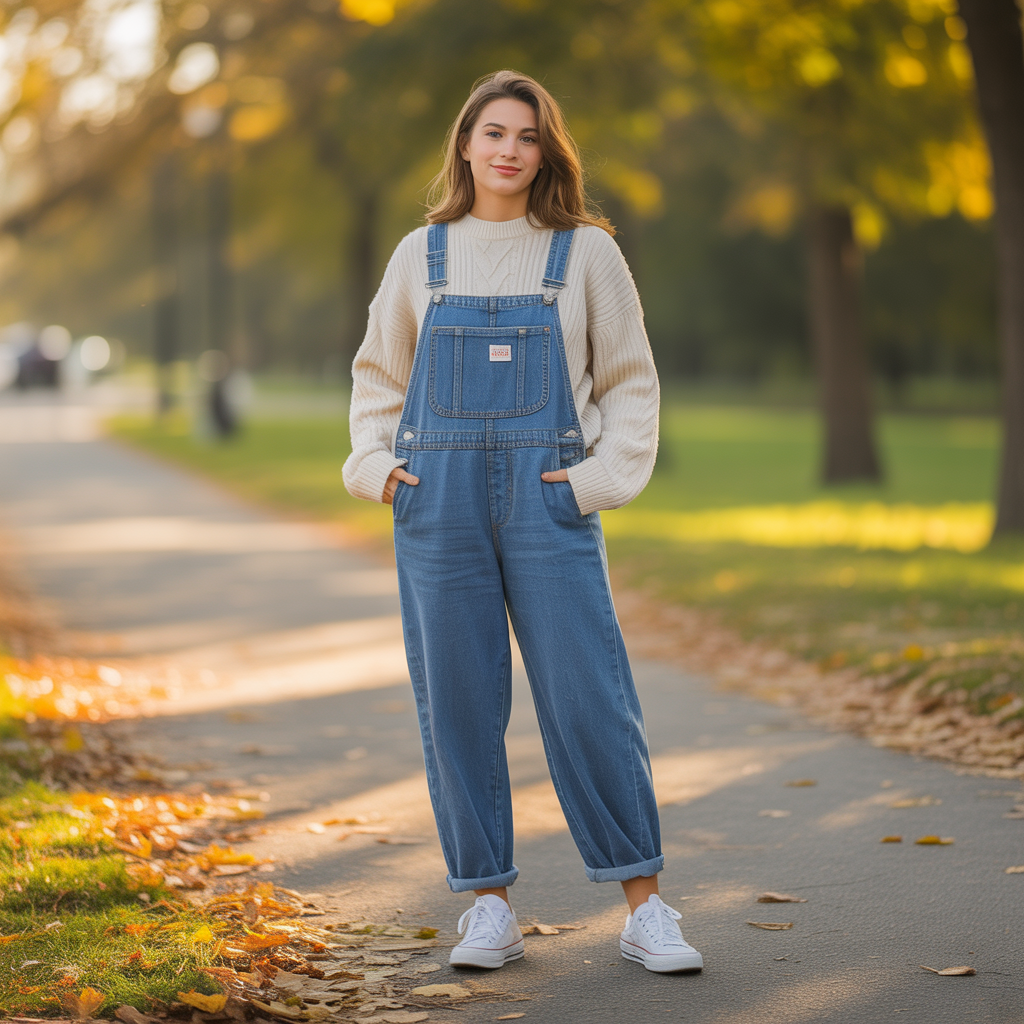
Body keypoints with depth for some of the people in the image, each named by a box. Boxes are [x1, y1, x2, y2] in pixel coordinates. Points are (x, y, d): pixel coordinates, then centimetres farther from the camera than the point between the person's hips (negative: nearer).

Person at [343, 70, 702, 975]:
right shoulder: (422, 256, 10)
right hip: (439, 503, 2)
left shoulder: (586, 253, 5)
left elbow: (631, 383, 8)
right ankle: (489, 907, 12)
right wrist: (375, 465, 4)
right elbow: (378, 375, 19)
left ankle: (644, 908, 2)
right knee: (458, 703, 2)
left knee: (589, 697, -5)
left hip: (549, 498, -2)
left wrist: (601, 475, -4)